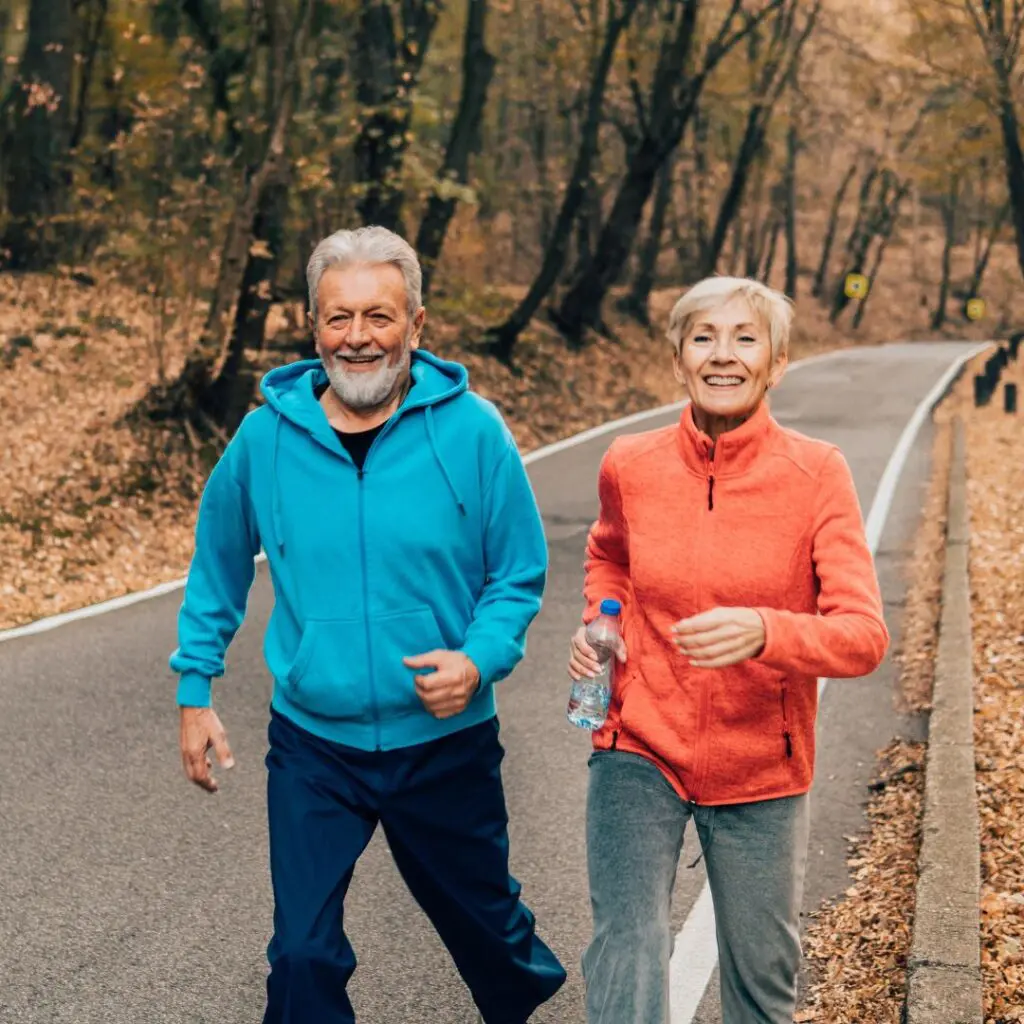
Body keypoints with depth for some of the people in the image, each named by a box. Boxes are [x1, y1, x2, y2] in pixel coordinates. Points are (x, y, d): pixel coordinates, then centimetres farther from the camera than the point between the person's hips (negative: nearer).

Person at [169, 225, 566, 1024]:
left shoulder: (472, 430, -12)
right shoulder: (267, 436, -7)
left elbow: (519, 575, -5)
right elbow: (218, 569, 7)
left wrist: (479, 660, -21)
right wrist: (195, 689, 7)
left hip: (448, 741, 0)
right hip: (312, 746, 0)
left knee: (485, 922, 21)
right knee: (303, 955, 1)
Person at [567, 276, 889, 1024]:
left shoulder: (816, 473, -13)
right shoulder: (630, 466, -6)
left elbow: (863, 635, -18)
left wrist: (764, 632, -36)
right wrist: (599, 624, -3)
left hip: (761, 770, 0)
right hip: (639, 752, 1)